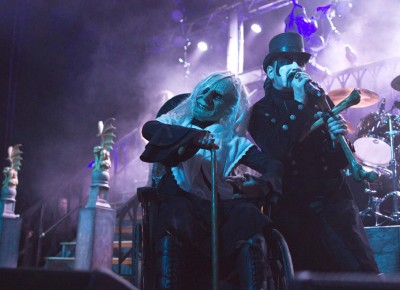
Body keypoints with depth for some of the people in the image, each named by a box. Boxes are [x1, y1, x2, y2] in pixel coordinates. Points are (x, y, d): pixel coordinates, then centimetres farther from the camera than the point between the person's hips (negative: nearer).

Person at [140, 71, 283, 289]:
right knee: (176, 212, -35)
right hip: (182, 200, -1)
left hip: (221, 206, 1)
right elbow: (149, 128, -4)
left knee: (248, 214, -30)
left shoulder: (233, 141, 20)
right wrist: (192, 136, -22)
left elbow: (272, 165, 5)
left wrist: (260, 185, -20)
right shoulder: (176, 122, 20)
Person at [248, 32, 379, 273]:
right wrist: (299, 104, -16)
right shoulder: (260, 111, 2)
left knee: (364, 272, -6)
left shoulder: (319, 99, 11)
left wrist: (337, 139, -12)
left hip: (334, 201, 3)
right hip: (293, 210, -2)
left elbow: (340, 163, 10)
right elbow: (276, 153, -18)